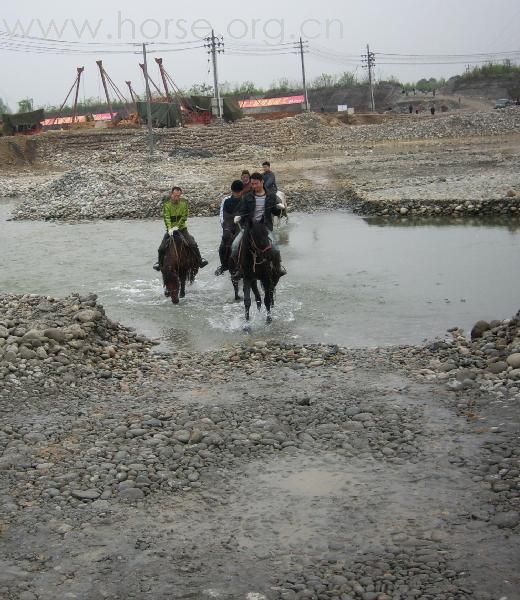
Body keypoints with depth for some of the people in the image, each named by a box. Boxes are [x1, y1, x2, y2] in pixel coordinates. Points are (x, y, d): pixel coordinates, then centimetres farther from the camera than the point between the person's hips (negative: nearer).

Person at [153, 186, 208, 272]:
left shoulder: (184, 202, -7)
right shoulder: (167, 203, -10)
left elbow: (184, 216, -10)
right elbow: (166, 217, -17)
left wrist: (177, 226, -20)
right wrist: (169, 228, -31)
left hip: (181, 228, 0)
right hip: (170, 229, 0)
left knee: (193, 244, -10)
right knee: (162, 248, -5)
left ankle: (200, 260, 3)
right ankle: (160, 262, 16)